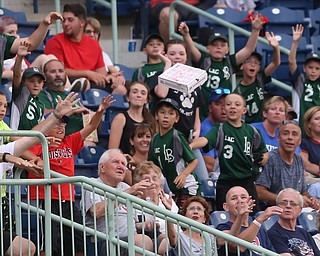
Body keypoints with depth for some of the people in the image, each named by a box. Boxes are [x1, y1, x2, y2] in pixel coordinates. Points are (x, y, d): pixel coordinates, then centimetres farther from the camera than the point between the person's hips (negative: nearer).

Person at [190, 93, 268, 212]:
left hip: (247, 181, 3)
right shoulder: (220, 130, -3)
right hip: (226, 183, -3)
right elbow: (205, 140, -24)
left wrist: (263, 158, 0)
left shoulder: (251, 131, 8)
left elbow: (263, 151, 23)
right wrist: (190, 146, -45)